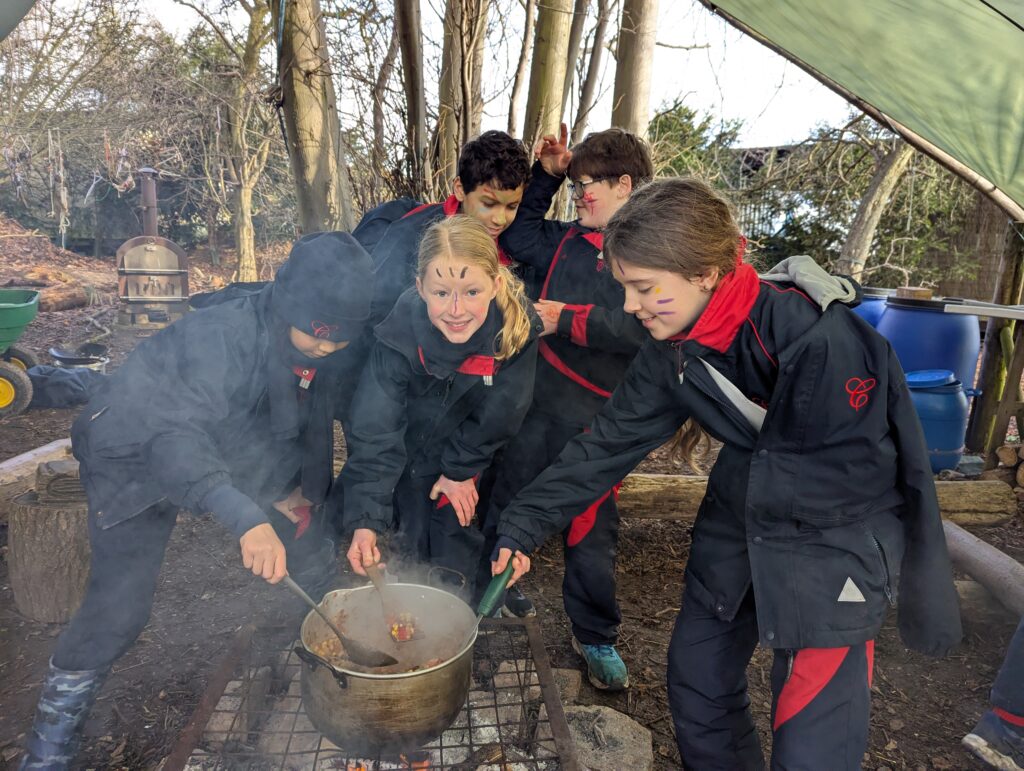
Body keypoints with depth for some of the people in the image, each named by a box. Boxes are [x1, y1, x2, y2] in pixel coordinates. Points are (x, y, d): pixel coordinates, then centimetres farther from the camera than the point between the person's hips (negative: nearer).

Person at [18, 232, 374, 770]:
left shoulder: (330, 355, -15)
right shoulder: (223, 337, -37)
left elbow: (314, 419, 4)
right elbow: (177, 435, -50)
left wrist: (301, 489, -3)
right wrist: (247, 519, -63)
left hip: (235, 454, 6)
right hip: (139, 457, -6)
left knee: (314, 560, 3)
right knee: (117, 609, -11)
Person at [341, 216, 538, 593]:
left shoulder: (518, 327, -29)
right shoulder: (399, 333, -33)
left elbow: (498, 413, -14)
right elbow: (374, 432, -31)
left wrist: (461, 469, -6)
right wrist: (365, 520, -37)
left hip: (466, 449, 1)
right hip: (408, 453, -1)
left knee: (457, 553, 10)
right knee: (410, 549, 6)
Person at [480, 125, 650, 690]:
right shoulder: (571, 240, 10)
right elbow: (520, 235, 27)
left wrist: (568, 319, -23)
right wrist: (546, 175, 15)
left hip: (594, 420, -5)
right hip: (536, 399, 6)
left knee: (589, 531, 7)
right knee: (507, 499, 19)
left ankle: (595, 637, 29)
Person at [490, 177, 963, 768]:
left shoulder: (820, 338, -30)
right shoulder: (671, 352, -9)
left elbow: (851, 472, -25)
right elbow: (608, 446, -7)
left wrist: (755, 480, -12)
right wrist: (523, 527, -10)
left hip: (838, 536, -6)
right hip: (744, 518, 6)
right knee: (696, 680, 17)